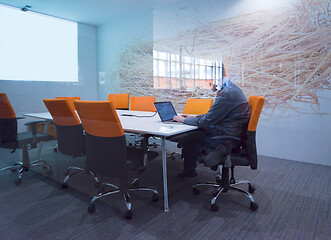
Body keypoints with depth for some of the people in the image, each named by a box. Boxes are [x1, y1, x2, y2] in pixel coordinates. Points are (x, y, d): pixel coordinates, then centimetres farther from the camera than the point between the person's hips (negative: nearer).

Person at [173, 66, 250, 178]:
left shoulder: (227, 93, -22)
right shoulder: (231, 88, 10)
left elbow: (207, 121, -18)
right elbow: (213, 115, 18)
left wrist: (184, 120, -4)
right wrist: (194, 117, 15)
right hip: (230, 135, 10)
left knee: (186, 139, -4)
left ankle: (189, 171, 18)